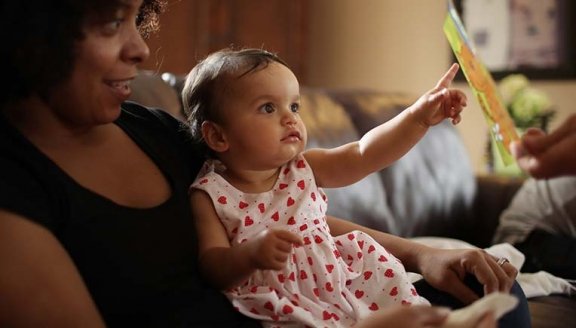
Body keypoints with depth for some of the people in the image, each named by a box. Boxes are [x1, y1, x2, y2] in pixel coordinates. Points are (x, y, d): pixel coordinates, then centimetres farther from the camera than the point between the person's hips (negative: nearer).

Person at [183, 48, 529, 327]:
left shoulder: (302, 167, 5)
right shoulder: (210, 194, -8)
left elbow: (363, 155, -3)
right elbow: (212, 264, -12)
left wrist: (419, 116, -15)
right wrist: (251, 255, -33)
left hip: (339, 278, 6)